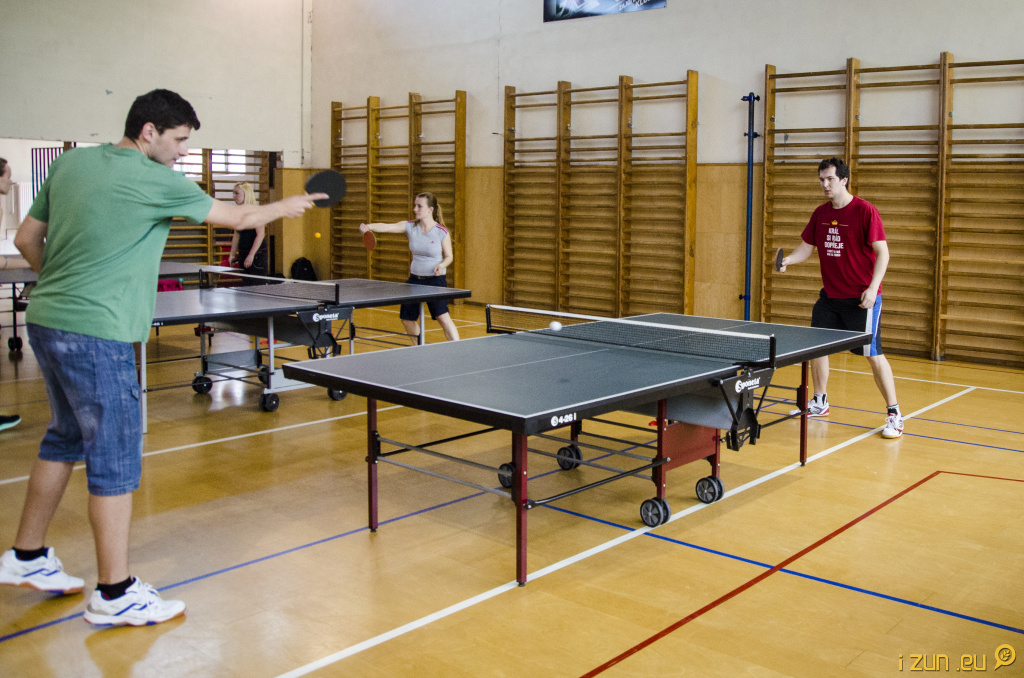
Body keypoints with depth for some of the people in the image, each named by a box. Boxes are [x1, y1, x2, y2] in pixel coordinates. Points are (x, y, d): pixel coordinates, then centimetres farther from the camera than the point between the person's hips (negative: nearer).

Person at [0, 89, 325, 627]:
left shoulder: (70, 162, 10)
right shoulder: (155, 181, -11)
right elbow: (237, 217, 0)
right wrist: (286, 206, 16)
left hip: (46, 320, 9)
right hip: (95, 335, -9)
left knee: (67, 437, 22)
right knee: (115, 457, -1)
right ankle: (114, 594, 7)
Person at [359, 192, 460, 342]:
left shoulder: (442, 232, -11)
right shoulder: (410, 227, -3)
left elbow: (448, 256, -1)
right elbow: (386, 227, -15)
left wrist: (441, 266, -23)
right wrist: (368, 226, -33)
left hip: (435, 280, -5)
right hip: (415, 279, 5)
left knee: (442, 317, -21)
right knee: (407, 318, 12)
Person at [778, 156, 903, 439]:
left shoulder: (865, 211, -13)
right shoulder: (820, 213, 6)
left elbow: (882, 251, -14)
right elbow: (807, 246, 12)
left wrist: (872, 287, -25)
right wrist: (789, 259, -10)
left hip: (861, 298, -7)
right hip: (829, 296, 7)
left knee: (872, 354, -7)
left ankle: (894, 414, 4)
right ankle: (820, 402, 29)